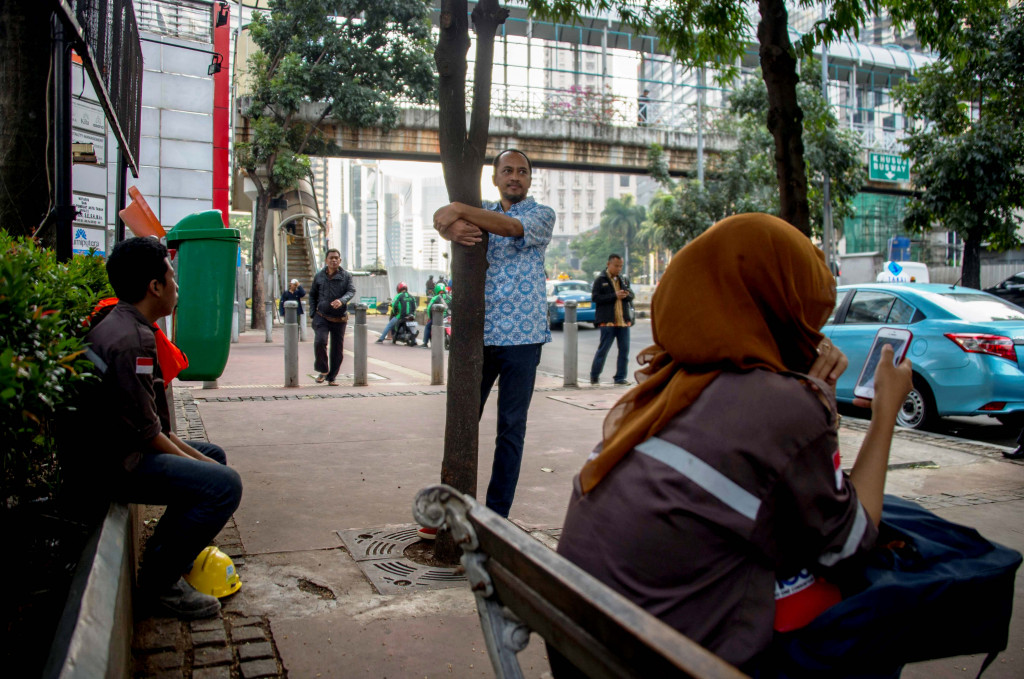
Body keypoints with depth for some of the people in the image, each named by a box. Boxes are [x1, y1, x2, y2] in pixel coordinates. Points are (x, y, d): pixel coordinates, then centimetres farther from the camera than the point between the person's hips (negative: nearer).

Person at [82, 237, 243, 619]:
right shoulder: (130, 340, -23)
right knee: (223, 483, -24)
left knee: (213, 456, 25)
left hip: (120, 448, 11)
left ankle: (171, 553, 22)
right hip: (117, 464, -11)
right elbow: (145, 432, -22)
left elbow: (151, 421, 14)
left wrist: (193, 454, 9)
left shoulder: (124, 327, 12)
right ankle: (160, 581, -9)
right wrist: (192, 460, -8)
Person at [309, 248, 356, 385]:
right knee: (320, 341, -21)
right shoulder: (319, 276, 7)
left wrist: (341, 301, -33)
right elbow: (312, 294, 16)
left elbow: (351, 291, -12)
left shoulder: (346, 276, 2)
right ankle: (323, 370, 1)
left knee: (337, 348, 4)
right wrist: (313, 312, 6)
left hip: (339, 319, 0)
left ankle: (332, 377, 19)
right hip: (322, 317, 0)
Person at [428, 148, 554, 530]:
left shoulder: (542, 215, 5)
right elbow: (444, 217, -5)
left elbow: (512, 227, -18)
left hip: (521, 336, -3)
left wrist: (458, 209, -20)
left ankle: (496, 517, 12)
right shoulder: (482, 214, 15)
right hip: (477, 334, 3)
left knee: (511, 430, 3)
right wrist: (451, 227, -28)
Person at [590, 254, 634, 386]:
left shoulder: (624, 279, 16)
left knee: (624, 350, 5)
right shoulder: (600, 279, -1)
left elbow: (631, 295, 15)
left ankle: (620, 377, 14)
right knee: (603, 349, -1)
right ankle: (594, 376, 12)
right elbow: (595, 297, -10)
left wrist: (625, 294, -10)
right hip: (607, 321, -5)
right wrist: (615, 296, -15)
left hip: (624, 320, 5)